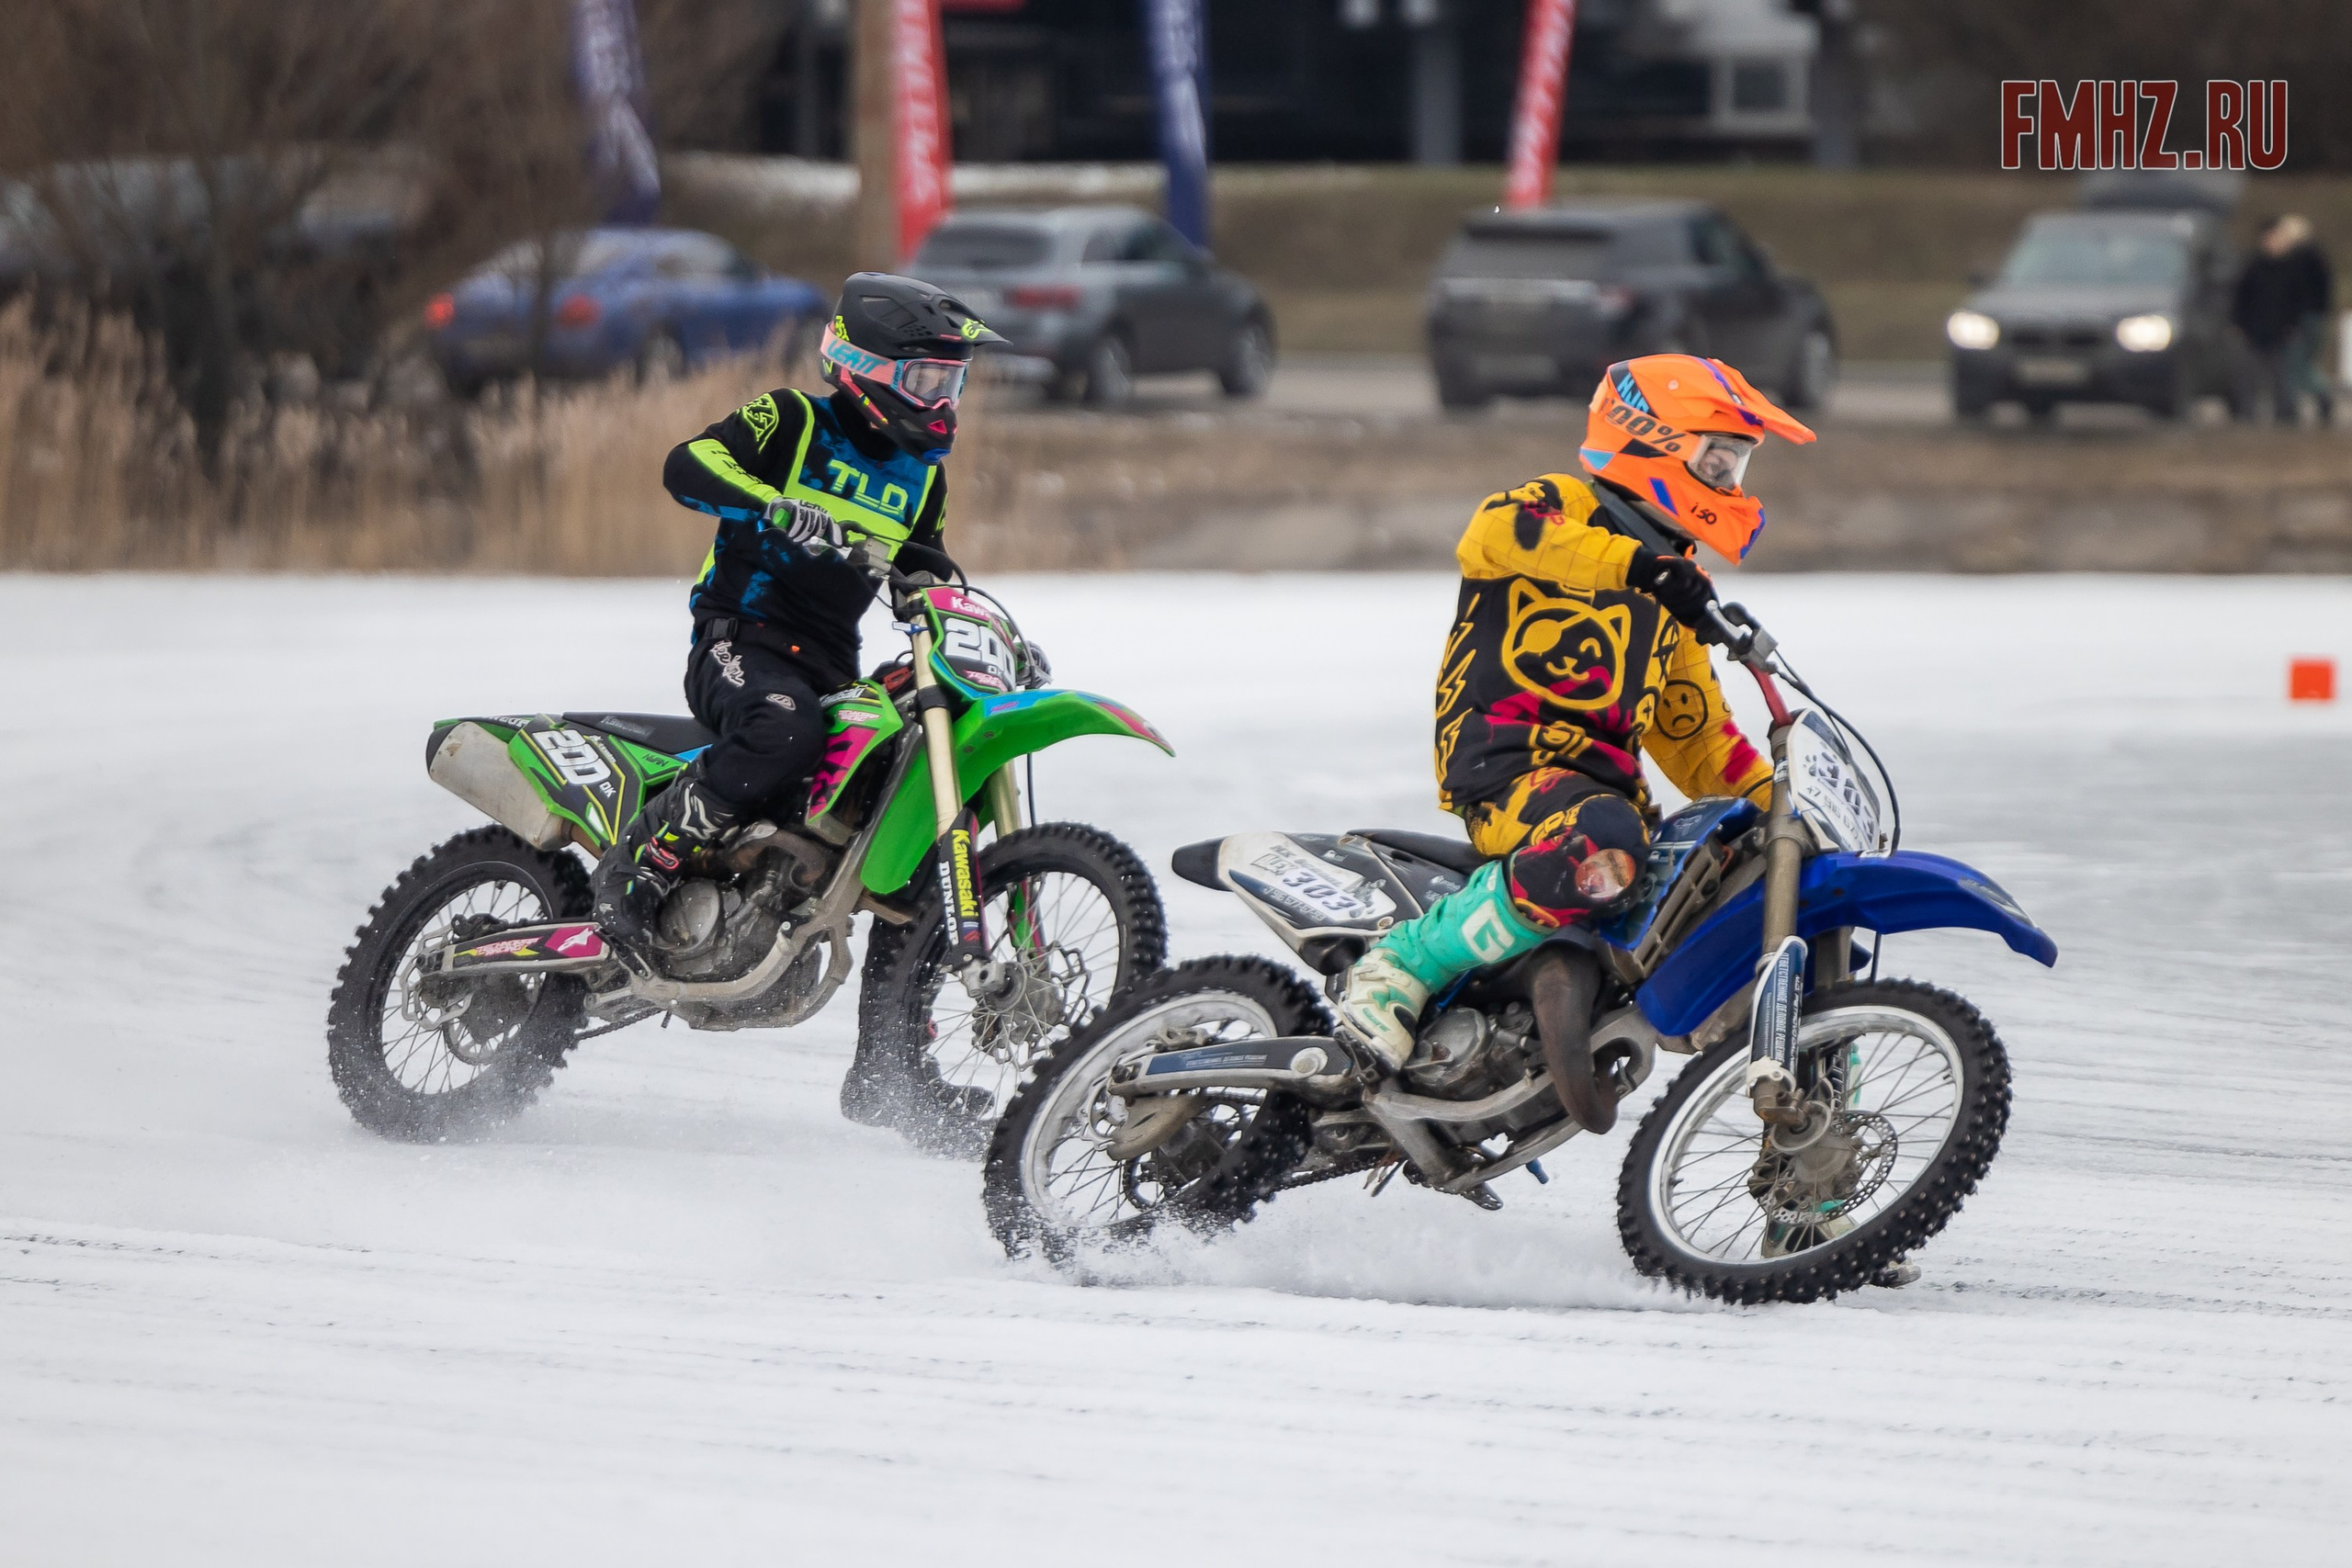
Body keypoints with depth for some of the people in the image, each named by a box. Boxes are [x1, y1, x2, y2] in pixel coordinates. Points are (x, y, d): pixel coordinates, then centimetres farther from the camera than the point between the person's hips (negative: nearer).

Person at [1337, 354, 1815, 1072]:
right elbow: (1494, 533, -23)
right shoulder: (1563, 506, 3)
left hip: (1605, 782, 9)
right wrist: (1634, 563, -30)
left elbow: (1694, 735, 31)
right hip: (1508, 761, -8)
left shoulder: (1673, 596, 28)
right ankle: (1401, 965, -29)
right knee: (1603, 849, -41)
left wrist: (1776, 802, 17)